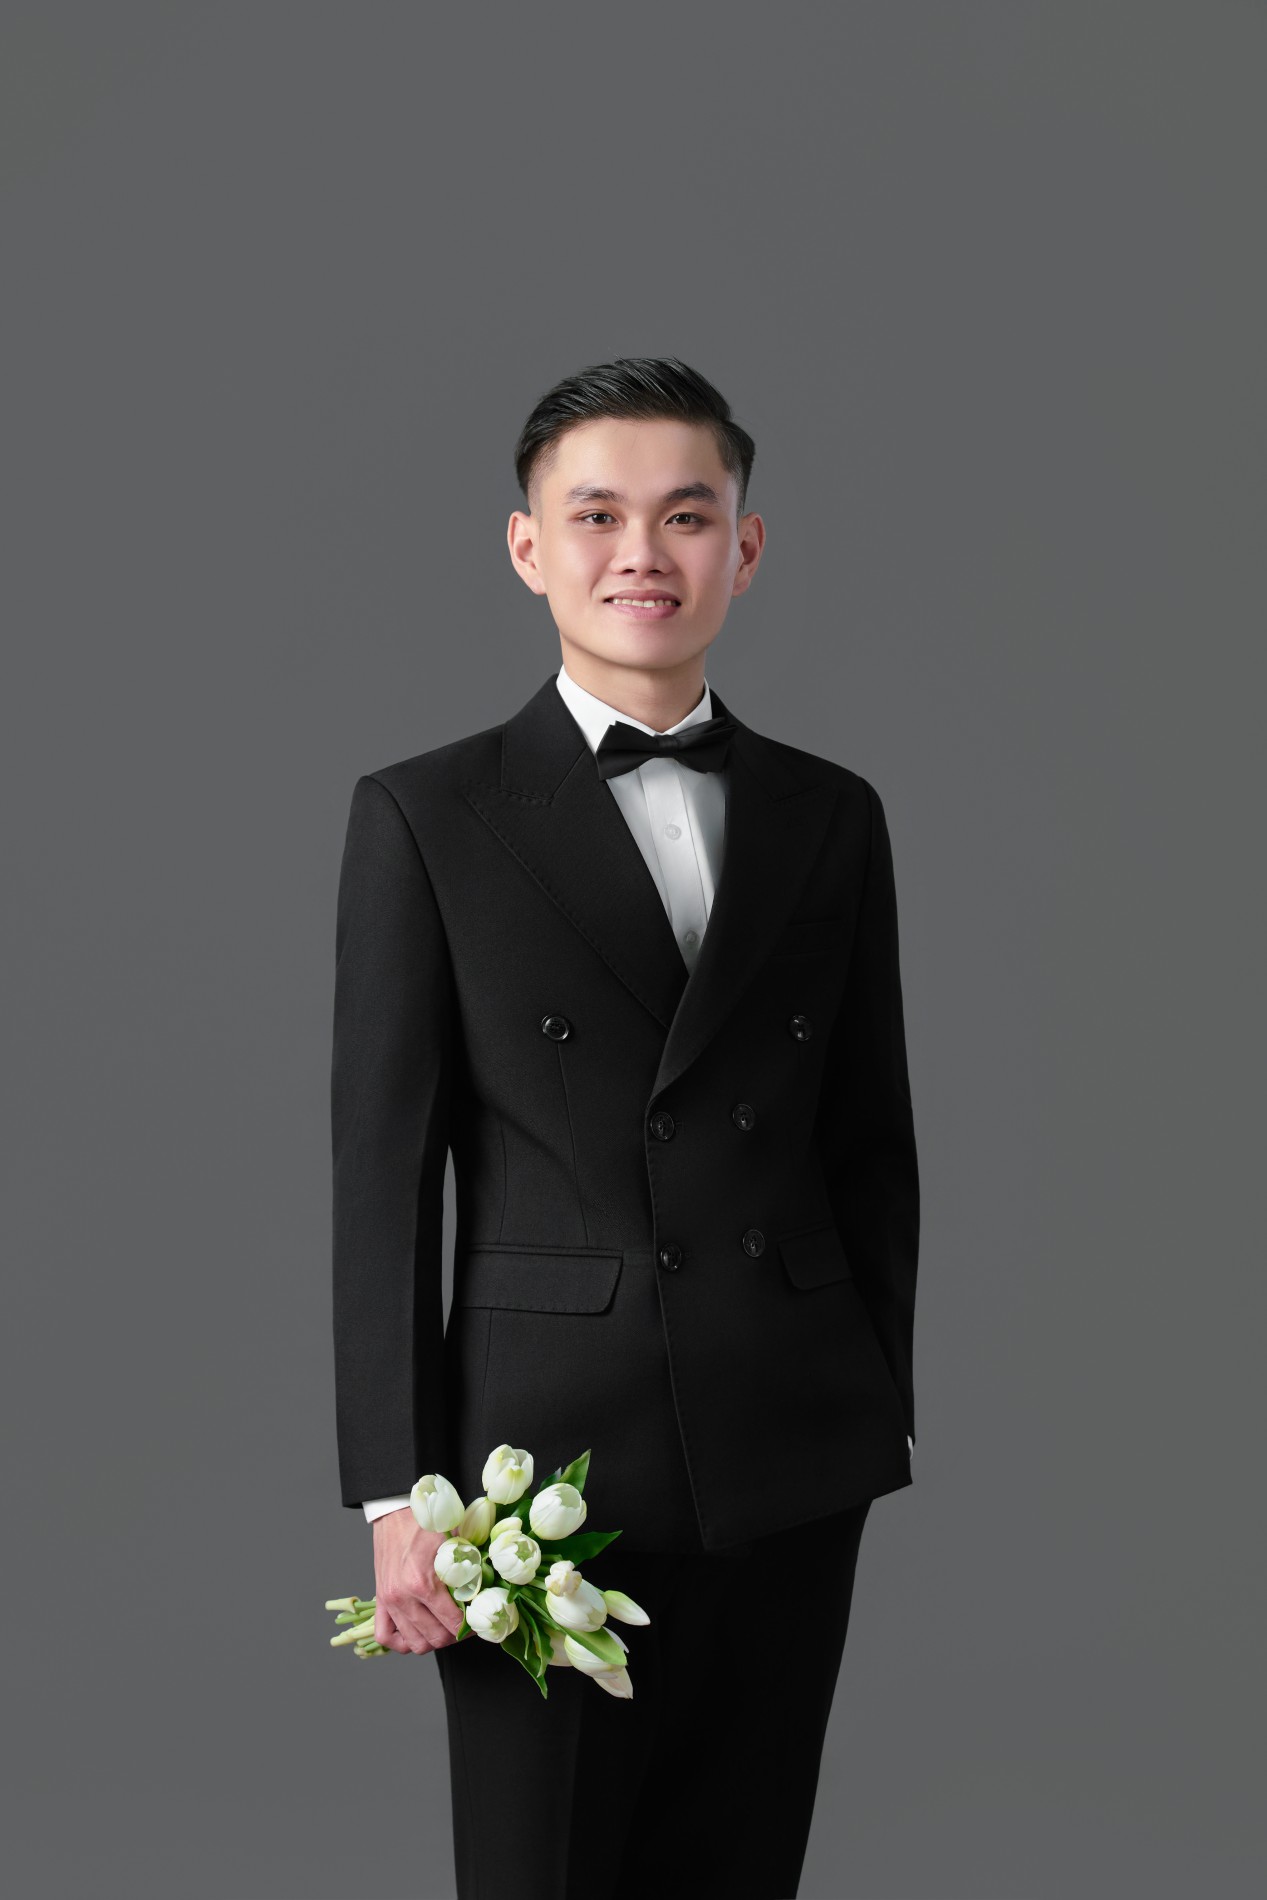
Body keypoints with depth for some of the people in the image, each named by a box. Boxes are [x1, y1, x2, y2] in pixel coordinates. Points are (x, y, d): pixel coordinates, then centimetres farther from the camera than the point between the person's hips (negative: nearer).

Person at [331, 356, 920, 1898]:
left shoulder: (832, 816, 10)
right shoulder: (424, 818, 0)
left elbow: (873, 1143, 13)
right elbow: (380, 1167, -2)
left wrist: (882, 1410, 10)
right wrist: (395, 1491, -7)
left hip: (789, 1465, 3)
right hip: (545, 1448, -3)